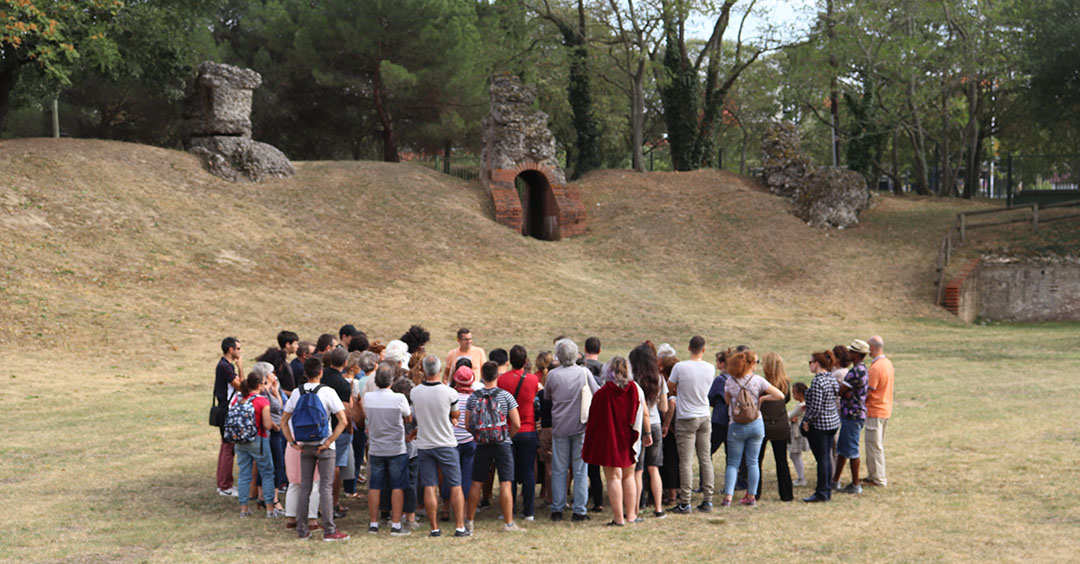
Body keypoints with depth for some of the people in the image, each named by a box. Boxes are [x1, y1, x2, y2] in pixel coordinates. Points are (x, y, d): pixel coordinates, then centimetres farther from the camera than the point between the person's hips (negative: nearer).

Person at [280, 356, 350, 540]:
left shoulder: (297, 393, 2)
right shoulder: (327, 392, -9)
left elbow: (284, 421, 5)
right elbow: (343, 421, -15)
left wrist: (293, 442, 6)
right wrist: (328, 442, -11)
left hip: (305, 445, 4)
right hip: (323, 445, -4)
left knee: (305, 487, 10)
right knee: (326, 487, -1)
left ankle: (302, 530, 13)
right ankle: (329, 530, -2)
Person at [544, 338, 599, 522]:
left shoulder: (553, 375, -4)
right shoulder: (584, 373, -5)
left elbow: (546, 396, 11)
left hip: (559, 427, 0)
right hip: (580, 426, 0)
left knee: (559, 470, 7)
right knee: (580, 470, 4)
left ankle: (557, 510, 9)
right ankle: (579, 510, 3)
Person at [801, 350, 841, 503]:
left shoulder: (817, 381, -20)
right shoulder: (832, 378, 7)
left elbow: (816, 407, -23)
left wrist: (806, 421, -10)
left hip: (819, 424, -9)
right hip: (833, 422, 9)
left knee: (821, 459, -3)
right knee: (827, 457, 15)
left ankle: (822, 493, 2)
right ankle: (827, 489, 22)